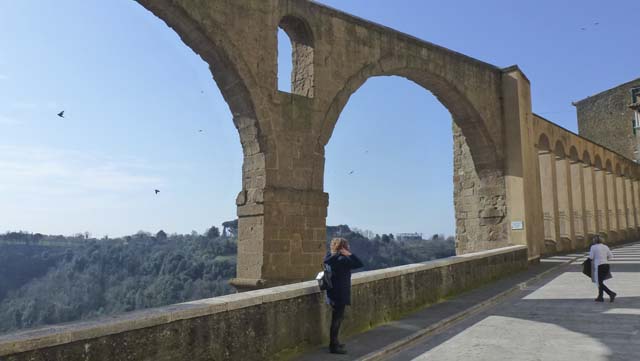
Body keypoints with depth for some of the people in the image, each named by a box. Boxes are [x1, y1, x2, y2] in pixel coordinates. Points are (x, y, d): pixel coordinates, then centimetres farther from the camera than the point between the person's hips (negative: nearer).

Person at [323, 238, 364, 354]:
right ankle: (333, 346, 5)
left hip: (334, 292, 9)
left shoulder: (331, 258, 3)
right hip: (340, 294, -9)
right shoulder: (343, 260, -20)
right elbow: (359, 264, -20)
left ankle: (334, 341, 33)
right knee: (337, 319, -2)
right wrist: (349, 254, -18)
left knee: (337, 318, 21)